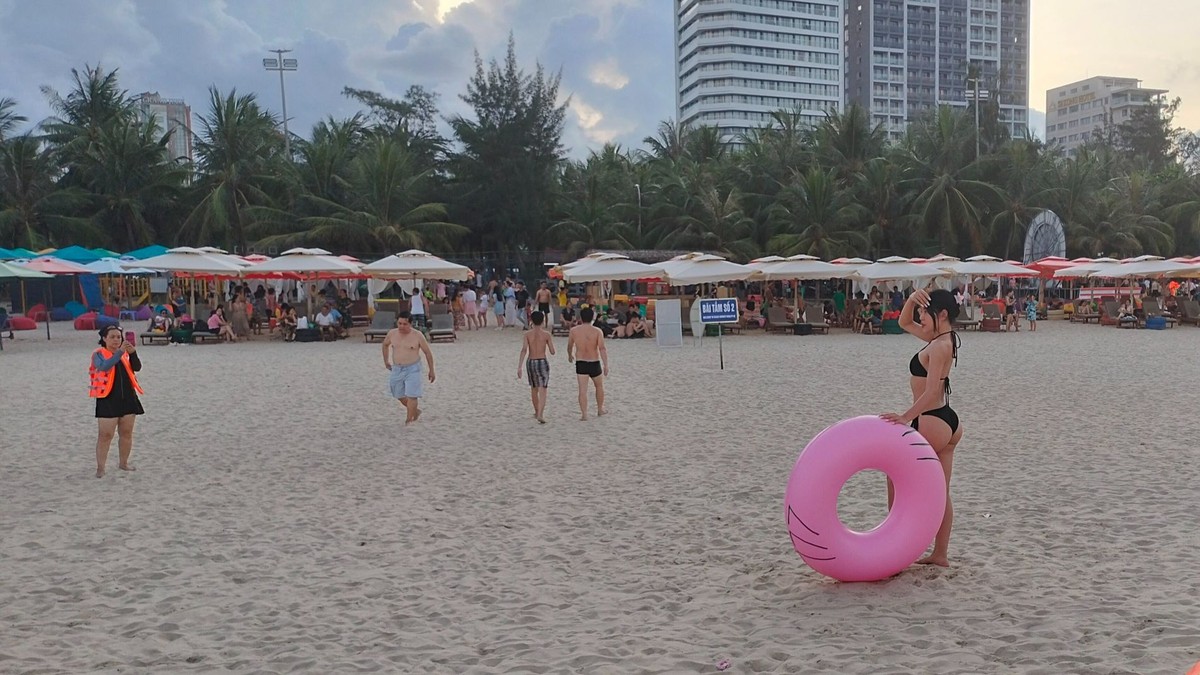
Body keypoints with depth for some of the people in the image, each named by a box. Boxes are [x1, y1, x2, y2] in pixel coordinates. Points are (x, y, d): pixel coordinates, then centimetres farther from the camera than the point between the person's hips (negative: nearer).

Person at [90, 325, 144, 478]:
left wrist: (133, 353, -24)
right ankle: (100, 467, 2)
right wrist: (120, 352, -34)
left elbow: (137, 367, -6)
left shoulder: (125, 352, 8)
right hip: (108, 400, -5)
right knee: (106, 435, -4)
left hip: (128, 398, 5)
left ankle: (123, 463, 24)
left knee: (126, 433, 11)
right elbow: (104, 366, -25)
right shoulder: (99, 353, -4)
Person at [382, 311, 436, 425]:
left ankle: (409, 420, -6)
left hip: (412, 369, -5)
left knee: (411, 395, -13)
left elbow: (428, 353, -3)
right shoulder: (392, 333, -1)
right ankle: (415, 411, 36)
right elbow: (385, 344, 21)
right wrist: (386, 361, 24)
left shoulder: (417, 335, -12)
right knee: (399, 396, 13)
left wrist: (431, 371, 1)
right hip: (396, 369, 5)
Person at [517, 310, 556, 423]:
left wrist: (519, 367, -15)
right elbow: (552, 352, -3)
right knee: (542, 390, -6)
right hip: (542, 362, -3)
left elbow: (524, 350, -13)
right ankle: (540, 414, -22)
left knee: (534, 389, 21)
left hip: (530, 362, 3)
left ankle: (537, 412, 36)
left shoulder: (528, 334, -3)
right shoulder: (546, 335, -6)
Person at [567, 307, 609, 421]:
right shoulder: (597, 331, -10)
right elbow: (602, 348, -18)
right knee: (599, 386, 21)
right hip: (594, 363, 0)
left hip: (580, 363, 1)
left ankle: (584, 414, -5)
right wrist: (605, 365, -18)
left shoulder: (574, 331, -4)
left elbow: (569, 346, 10)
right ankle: (600, 409, 33)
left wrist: (570, 355, 30)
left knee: (582, 390, 1)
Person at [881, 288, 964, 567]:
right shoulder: (941, 339, 11)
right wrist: (912, 299, 3)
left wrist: (906, 417, -31)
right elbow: (904, 323, 20)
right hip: (947, 422, 10)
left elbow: (932, 391, -26)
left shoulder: (939, 346, -18)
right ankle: (939, 554, 20)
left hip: (931, 423, -10)